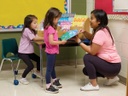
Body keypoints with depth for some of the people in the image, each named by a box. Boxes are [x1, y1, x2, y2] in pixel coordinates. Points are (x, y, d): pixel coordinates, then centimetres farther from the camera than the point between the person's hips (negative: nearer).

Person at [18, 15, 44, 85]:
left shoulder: (32, 30, 11)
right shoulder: (26, 30, -19)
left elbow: (37, 37, -1)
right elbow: (35, 38, -23)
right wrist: (45, 38, -21)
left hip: (29, 52, 9)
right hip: (23, 53, -9)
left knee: (39, 59, 8)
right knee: (31, 66, -14)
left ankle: (37, 72, 34)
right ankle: (23, 78, 6)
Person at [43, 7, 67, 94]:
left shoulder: (49, 27, 8)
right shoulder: (51, 28, -23)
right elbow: (51, 42, -27)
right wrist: (61, 42, -21)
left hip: (52, 51, 10)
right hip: (51, 51, -10)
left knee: (52, 67, 25)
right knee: (49, 68, 0)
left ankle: (54, 80, 43)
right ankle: (48, 86, 10)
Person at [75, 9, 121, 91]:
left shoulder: (100, 33, -23)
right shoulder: (103, 30, 7)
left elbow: (92, 52, -22)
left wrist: (79, 42, -16)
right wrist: (84, 31, 0)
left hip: (113, 66, -10)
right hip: (111, 63, 10)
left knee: (87, 58, -20)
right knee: (86, 70, 12)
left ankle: (94, 85, -11)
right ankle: (111, 77, 17)